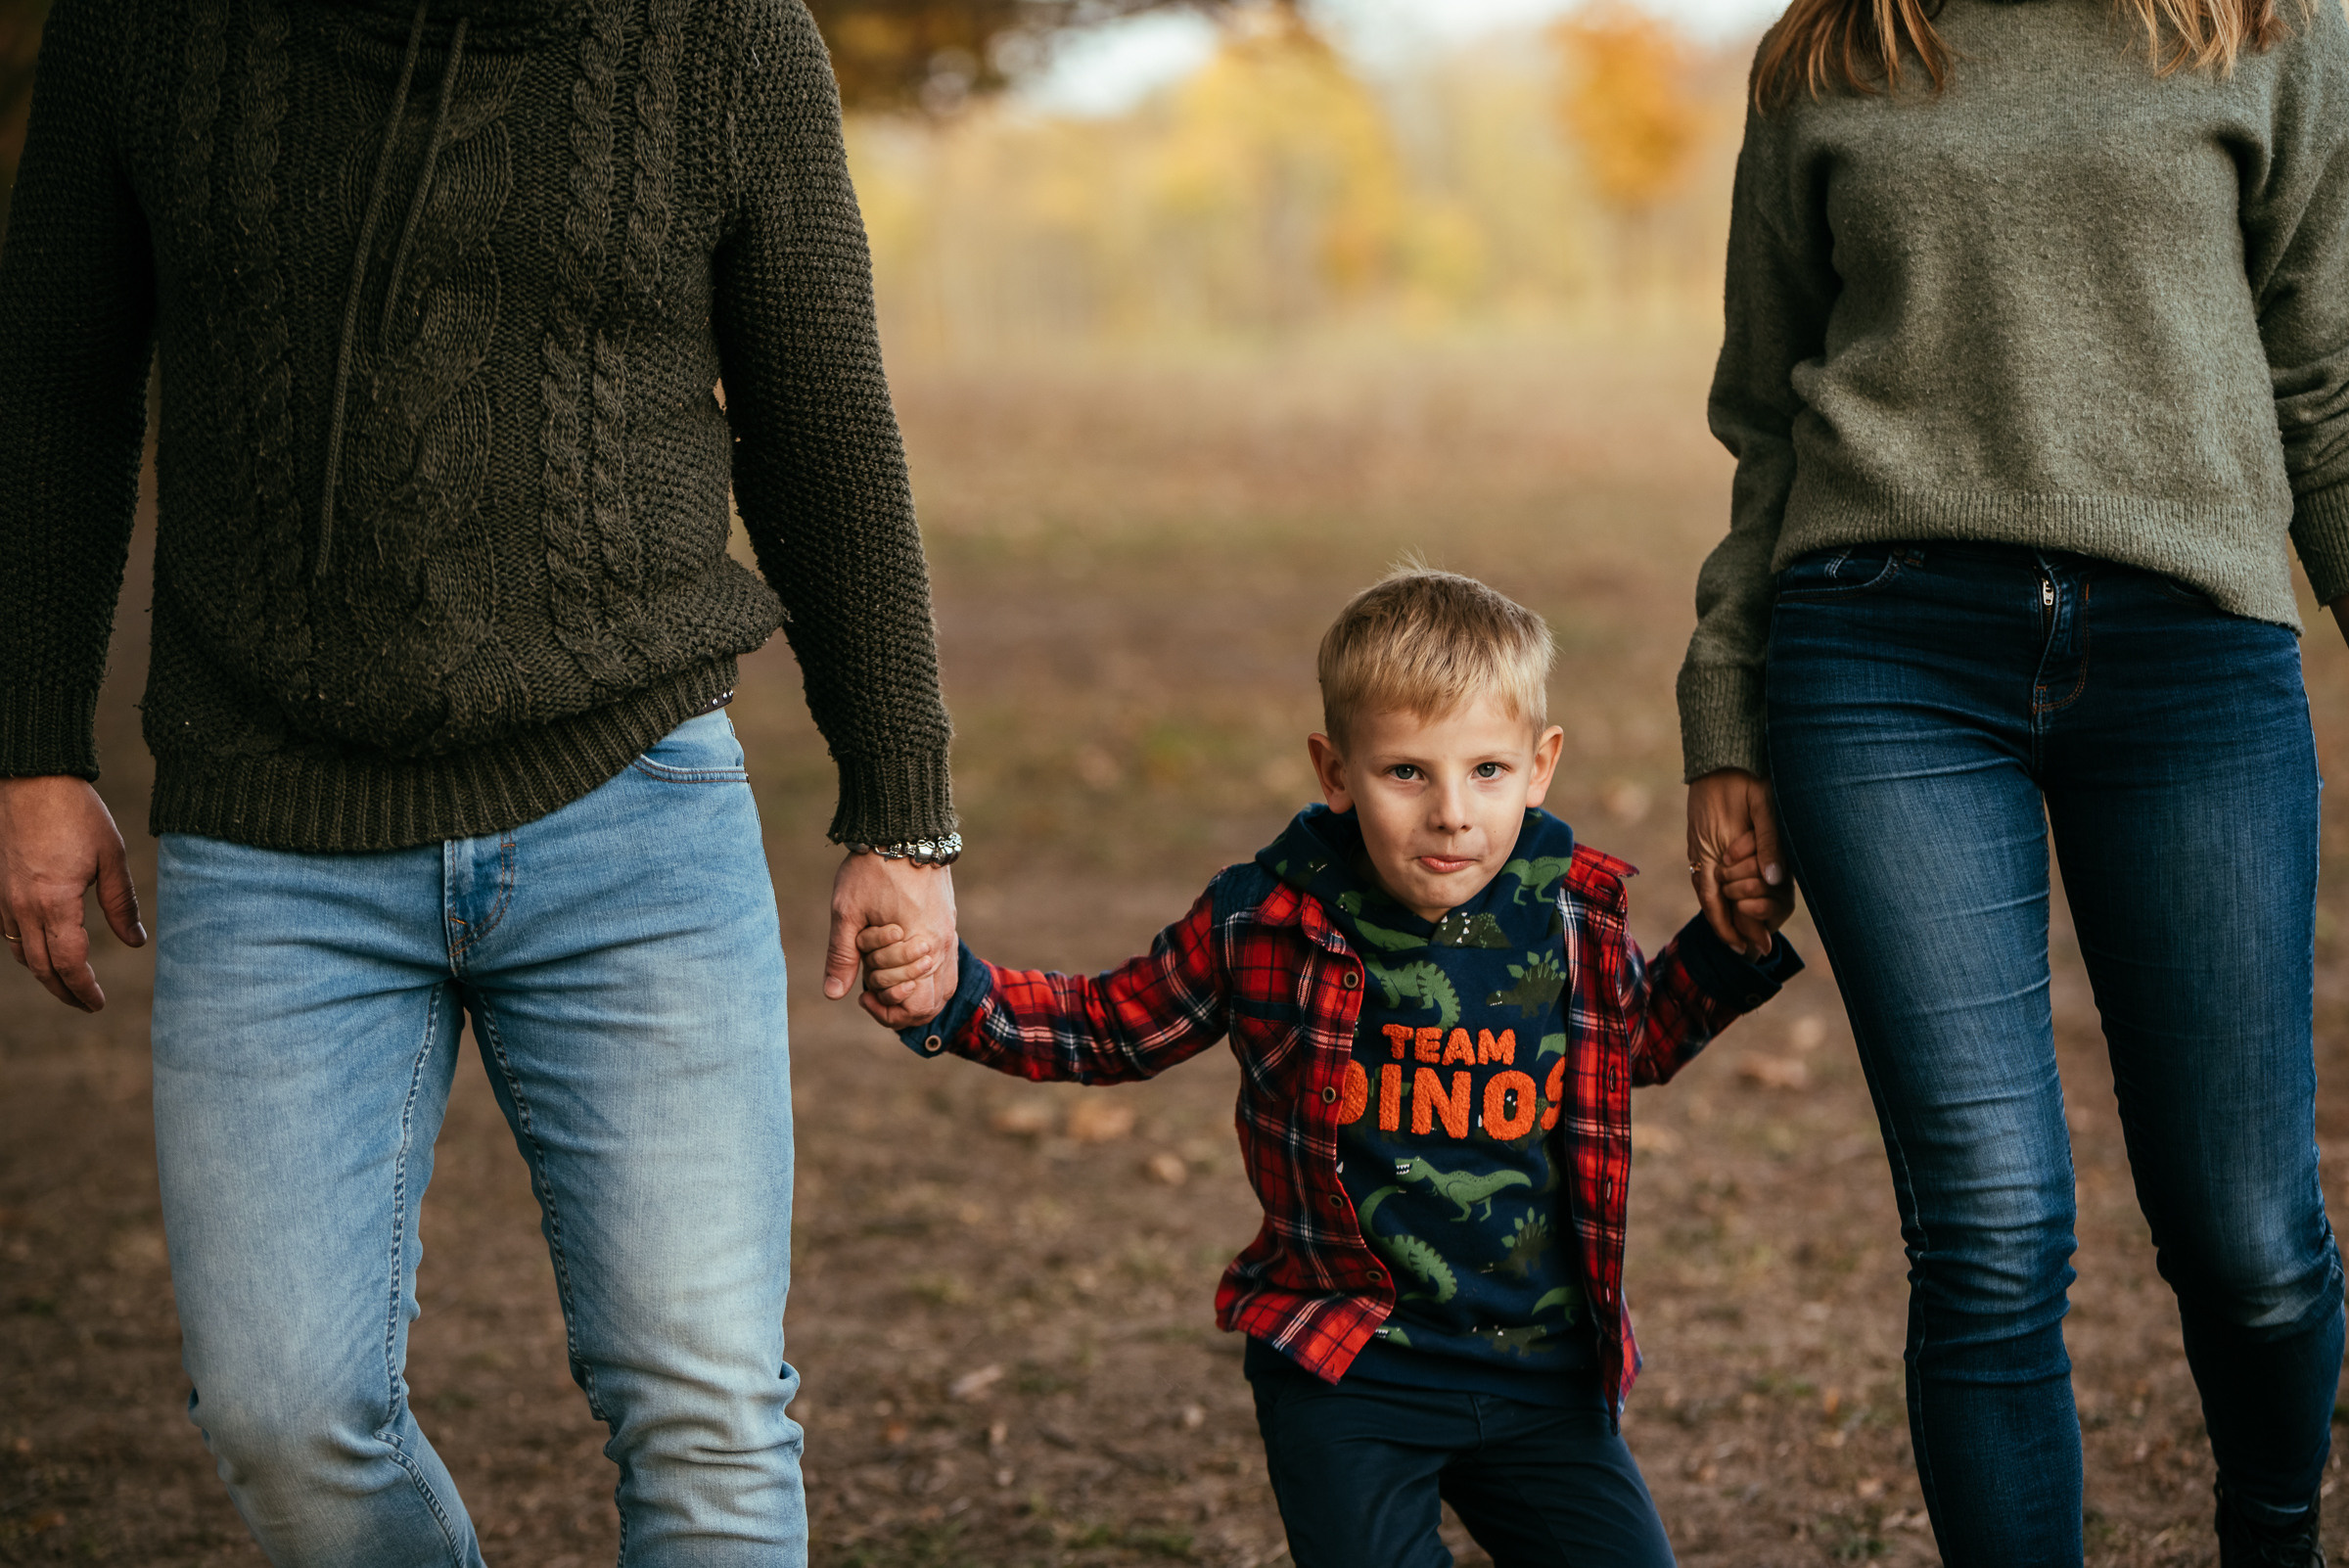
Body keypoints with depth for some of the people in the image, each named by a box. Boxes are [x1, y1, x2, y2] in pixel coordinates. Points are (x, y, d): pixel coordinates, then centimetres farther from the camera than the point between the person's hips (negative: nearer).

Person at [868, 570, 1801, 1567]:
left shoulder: (1578, 924, -2)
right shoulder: (1268, 925, -9)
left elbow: (1640, 1041, 21)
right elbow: (1113, 1027, 6)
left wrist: (1734, 942, 4)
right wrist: (954, 996, -9)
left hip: (1545, 1373, 3)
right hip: (1346, 1370, -3)